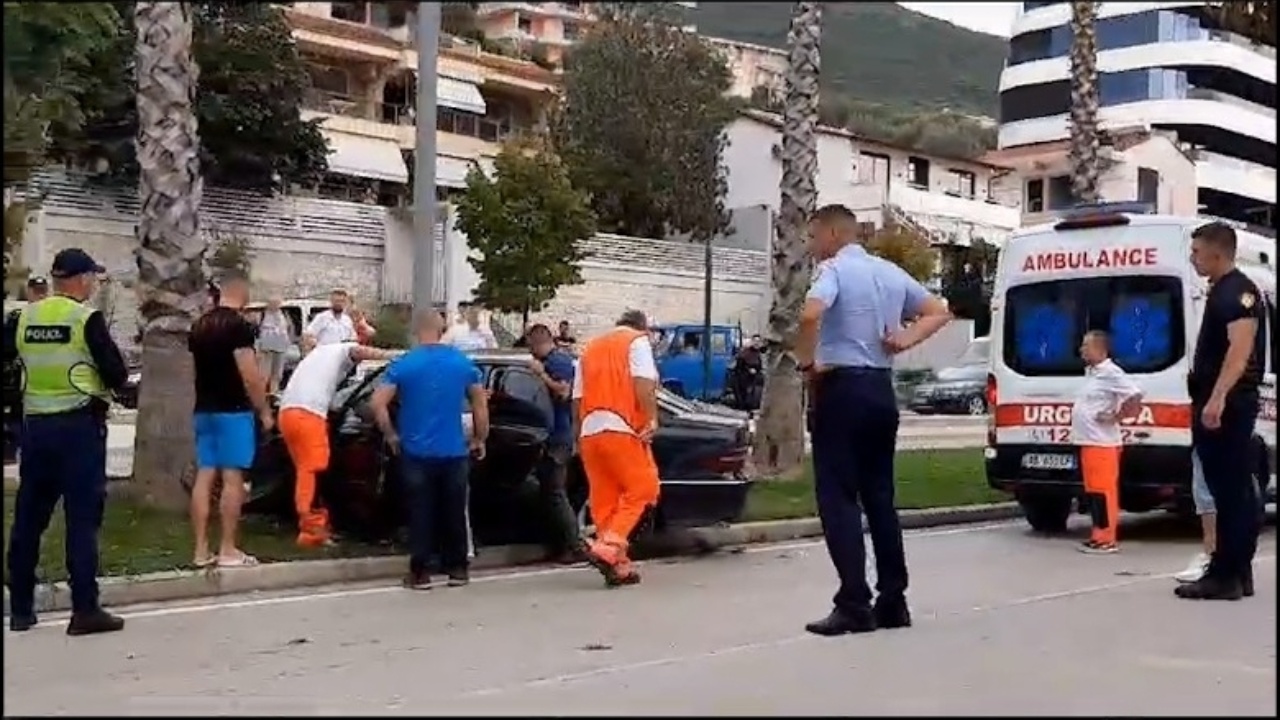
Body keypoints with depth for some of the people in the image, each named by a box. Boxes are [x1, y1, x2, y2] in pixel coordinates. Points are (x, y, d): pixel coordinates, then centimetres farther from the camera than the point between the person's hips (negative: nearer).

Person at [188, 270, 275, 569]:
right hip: (233, 410, -8)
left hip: (204, 409, 8)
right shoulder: (239, 325, -14)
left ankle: (201, 550, 7)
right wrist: (264, 411, -8)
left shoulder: (199, 325, 11)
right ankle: (227, 551, -3)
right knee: (232, 478, -4)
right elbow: (250, 376, -17)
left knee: (204, 476, 6)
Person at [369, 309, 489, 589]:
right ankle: (457, 568, 19)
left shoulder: (403, 364, -6)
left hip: (416, 452, -2)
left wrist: (390, 435, 2)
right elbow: (481, 403, 5)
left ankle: (420, 572, 4)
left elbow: (377, 402, -11)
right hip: (454, 451, 2)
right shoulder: (462, 362, 1)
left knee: (420, 513, 4)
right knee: (454, 511, 13)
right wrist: (479, 439, 16)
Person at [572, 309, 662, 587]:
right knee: (642, 488, -1)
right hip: (622, 428, -7)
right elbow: (643, 383, -11)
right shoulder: (637, 341, 6)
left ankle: (618, 565, 7)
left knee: (603, 498, 8)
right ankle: (608, 547, -16)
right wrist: (652, 420, -13)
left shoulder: (591, 347, 25)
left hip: (589, 431, 7)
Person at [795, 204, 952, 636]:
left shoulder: (835, 269, -9)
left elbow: (811, 314, -29)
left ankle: (855, 606, -8)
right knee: (879, 496, 12)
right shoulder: (891, 273, 15)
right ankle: (893, 601, 13)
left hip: (841, 389, -7)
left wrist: (806, 361, -14)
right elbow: (939, 312, 23)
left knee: (838, 499, -4)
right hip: (881, 389, 7)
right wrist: (907, 338, 8)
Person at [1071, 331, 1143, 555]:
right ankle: (1099, 536, 17)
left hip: (1102, 443, -10)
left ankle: (1106, 540, -4)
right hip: (1088, 442, 10)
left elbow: (1135, 397, -18)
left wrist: (1114, 417, -14)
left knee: (1104, 490, -7)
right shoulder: (1091, 372, 17)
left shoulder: (1111, 373, -12)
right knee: (1092, 490, 11)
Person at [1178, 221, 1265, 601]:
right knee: (1231, 488, 13)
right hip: (1215, 404, 10)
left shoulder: (1239, 291, -12)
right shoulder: (1219, 291, 19)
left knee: (1230, 489, -9)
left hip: (1228, 405, -10)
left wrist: (1217, 398, -35)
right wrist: (1205, 401, 27)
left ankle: (1225, 575, -7)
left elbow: (1240, 349, -26)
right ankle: (1238, 572, 19)